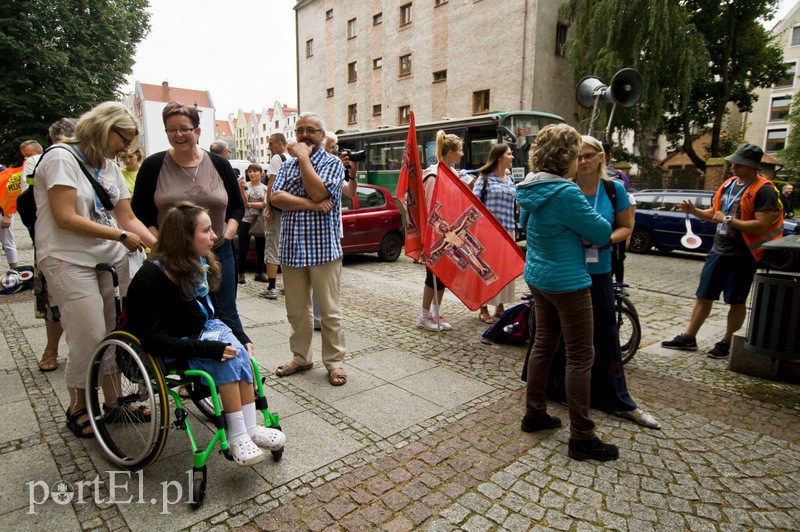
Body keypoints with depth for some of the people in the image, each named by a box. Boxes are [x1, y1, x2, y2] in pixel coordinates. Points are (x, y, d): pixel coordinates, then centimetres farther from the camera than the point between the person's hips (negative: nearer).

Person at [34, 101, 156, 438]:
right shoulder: (61, 158, -8)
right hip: (71, 263, -6)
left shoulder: (110, 168, 14)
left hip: (111, 260, 6)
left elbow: (127, 217, 9)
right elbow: (65, 218, -16)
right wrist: (121, 236, -13)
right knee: (90, 339, -5)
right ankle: (78, 407, 18)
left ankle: (114, 399, 23)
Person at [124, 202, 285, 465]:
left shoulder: (201, 264, 0)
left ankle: (248, 429, -20)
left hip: (204, 333, 6)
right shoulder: (151, 277, -21)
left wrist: (242, 336, -6)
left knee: (236, 352, -24)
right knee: (228, 357, -29)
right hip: (171, 352, -6)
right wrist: (209, 349, -31)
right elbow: (154, 339, -24)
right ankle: (238, 433, -21)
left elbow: (215, 311, 10)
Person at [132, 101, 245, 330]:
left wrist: (228, 233, -3)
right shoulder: (153, 165, 0)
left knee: (226, 315, 6)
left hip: (218, 254, 0)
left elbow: (237, 206, 12)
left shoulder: (219, 164, 3)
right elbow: (139, 211, 5)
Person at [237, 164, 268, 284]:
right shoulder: (245, 185, 3)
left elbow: (265, 204, -7)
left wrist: (249, 204, -13)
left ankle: (259, 273, 19)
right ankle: (241, 273, 8)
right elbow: (243, 202, -9)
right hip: (245, 221, -2)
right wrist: (241, 189, -22)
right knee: (243, 248, 0)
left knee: (261, 248, 8)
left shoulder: (265, 188, 6)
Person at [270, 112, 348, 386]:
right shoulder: (288, 165, 15)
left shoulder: (333, 162, 0)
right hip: (292, 249, 5)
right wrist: (310, 204, -14)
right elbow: (275, 197, -2)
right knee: (296, 310, 14)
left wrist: (304, 157, -9)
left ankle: (335, 361, 16)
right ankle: (301, 357, 30)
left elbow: (318, 191, -18)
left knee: (329, 310, 3)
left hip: (323, 248, -5)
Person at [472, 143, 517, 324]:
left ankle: (500, 306, 22)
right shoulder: (485, 178, -3)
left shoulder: (510, 180, 15)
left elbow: (515, 203, 21)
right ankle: (483, 309, 9)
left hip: (508, 230, 6)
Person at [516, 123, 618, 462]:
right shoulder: (565, 193, -22)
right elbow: (602, 232, -14)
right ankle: (582, 438, 11)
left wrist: (583, 235, 2)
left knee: (543, 345, 18)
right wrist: (598, 235, 8)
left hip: (537, 278, 9)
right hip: (567, 282, -9)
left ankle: (534, 414, 30)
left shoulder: (533, 189, 5)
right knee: (581, 357, 1)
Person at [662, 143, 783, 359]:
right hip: (718, 250, 7)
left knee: (736, 301, 7)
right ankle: (688, 337, 17)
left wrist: (728, 220, -19)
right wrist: (693, 210, 2)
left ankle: (726, 342, 19)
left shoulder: (763, 190, -12)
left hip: (742, 254, -7)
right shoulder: (728, 184, 10)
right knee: (703, 296, 10)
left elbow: (762, 225, -21)